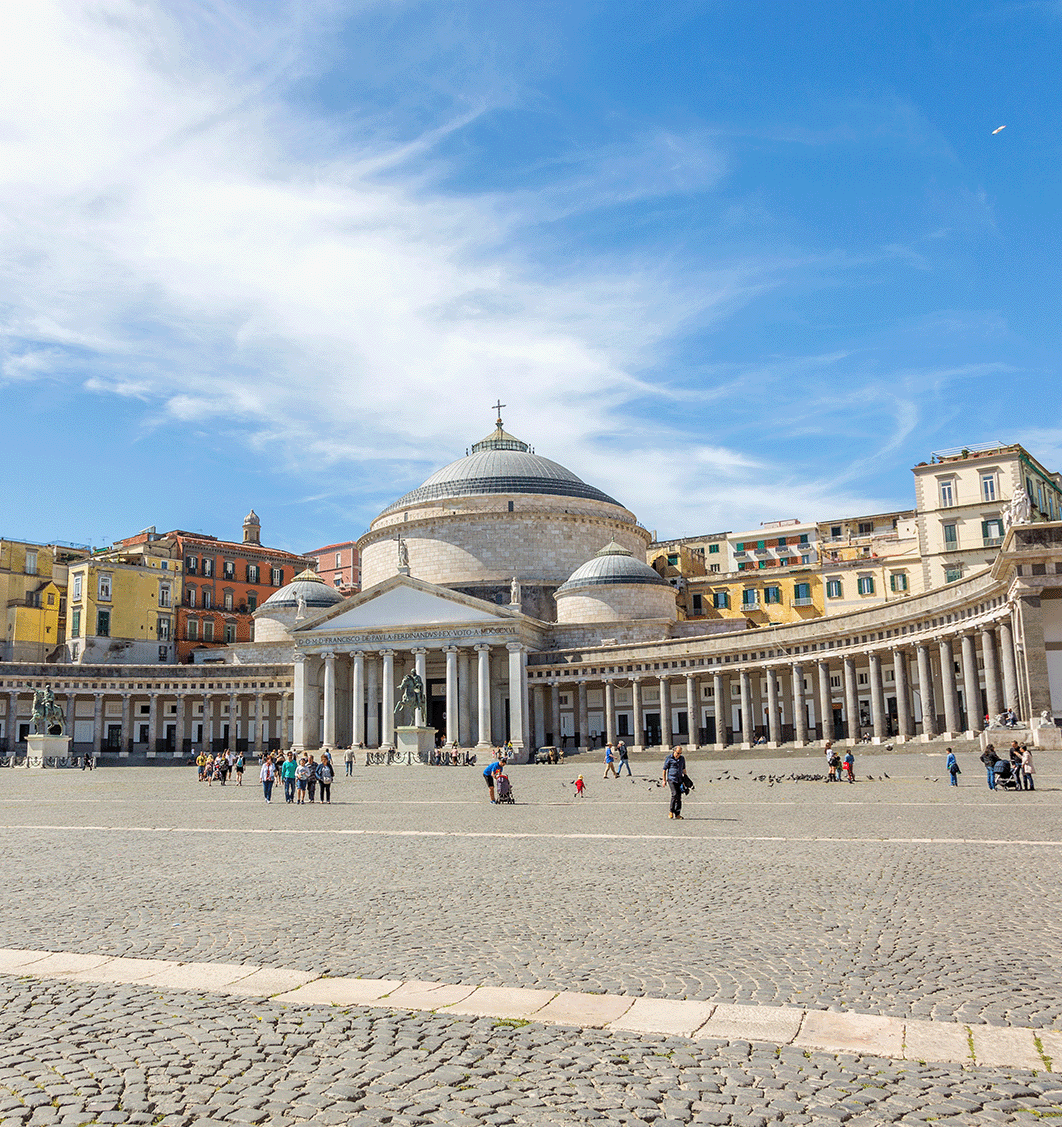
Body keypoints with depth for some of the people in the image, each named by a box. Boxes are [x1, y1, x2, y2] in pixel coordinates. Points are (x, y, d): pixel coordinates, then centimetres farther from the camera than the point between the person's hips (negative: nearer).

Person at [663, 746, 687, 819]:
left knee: (679, 797, 1)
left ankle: (677, 814, 7)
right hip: (671, 779, -5)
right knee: (675, 794, -18)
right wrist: (664, 780, -4)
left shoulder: (682, 758, 12)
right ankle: (671, 811, -4)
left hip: (679, 780, 5)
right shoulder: (669, 758, -3)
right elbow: (664, 769, -1)